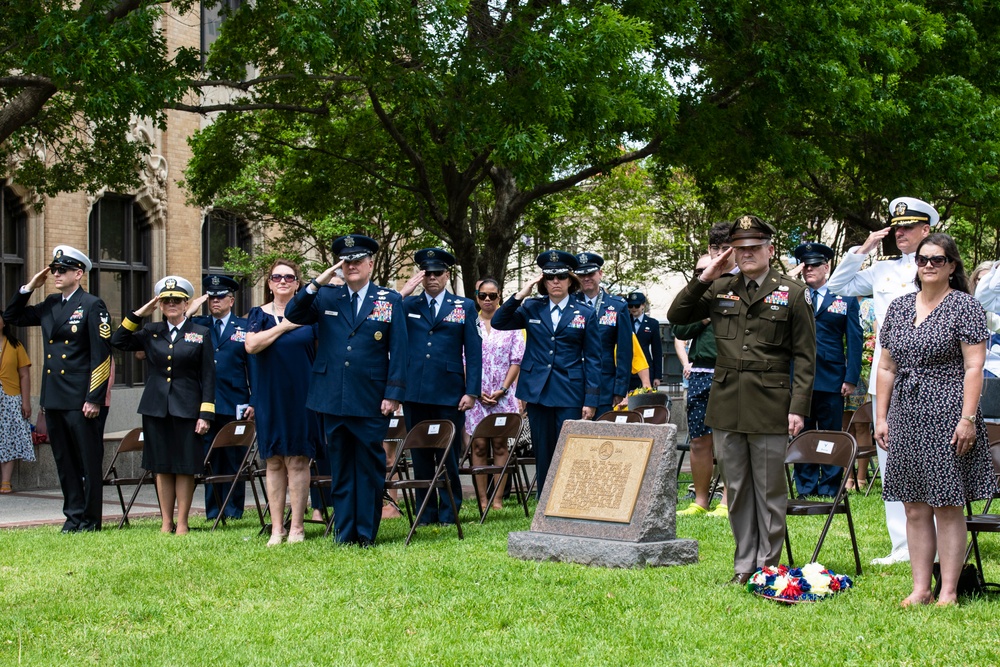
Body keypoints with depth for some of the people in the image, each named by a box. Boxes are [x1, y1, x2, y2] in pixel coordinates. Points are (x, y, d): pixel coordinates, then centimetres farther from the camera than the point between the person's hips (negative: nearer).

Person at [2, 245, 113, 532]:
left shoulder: (93, 305, -6)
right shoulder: (50, 305, 13)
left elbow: (102, 355, -11)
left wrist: (94, 399, -16)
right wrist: (29, 287, 8)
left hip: (81, 400, -7)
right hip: (53, 398, 7)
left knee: (89, 461, 1)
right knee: (64, 461, 11)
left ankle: (90, 519, 8)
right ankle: (73, 515, 18)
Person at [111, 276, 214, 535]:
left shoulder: (201, 334, 3)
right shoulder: (151, 332, 10)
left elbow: (208, 377, 0)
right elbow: (118, 341, 3)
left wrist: (205, 414, -7)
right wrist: (139, 314, -1)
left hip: (186, 409, -3)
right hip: (156, 408, 3)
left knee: (185, 467, 1)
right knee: (161, 467, 7)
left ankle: (182, 523, 9)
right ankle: (166, 523, 15)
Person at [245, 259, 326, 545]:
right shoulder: (259, 314, 8)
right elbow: (251, 345, -10)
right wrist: (284, 326, -10)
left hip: (300, 395, -2)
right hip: (269, 396, 2)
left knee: (297, 460, -3)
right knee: (273, 462, 3)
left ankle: (297, 527, 2)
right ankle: (276, 527, 8)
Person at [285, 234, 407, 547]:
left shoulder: (390, 301, 4)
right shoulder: (326, 297, 9)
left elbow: (398, 352, 1)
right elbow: (292, 315, -2)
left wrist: (393, 394, -7)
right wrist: (317, 283, -11)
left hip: (371, 402, -2)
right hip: (334, 400, 2)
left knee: (369, 467, 2)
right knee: (341, 467, 7)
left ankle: (366, 533, 8)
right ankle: (344, 531, 13)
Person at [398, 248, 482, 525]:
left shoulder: (464, 307, 8)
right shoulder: (408, 304, 11)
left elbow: (474, 352, 4)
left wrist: (471, 392, -5)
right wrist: (403, 293, -7)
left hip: (449, 394, -2)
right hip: (415, 393, 2)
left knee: (449, 456, 1)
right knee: (420, 455, 6)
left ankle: (449, 513, 10)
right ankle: (425, 513, 14)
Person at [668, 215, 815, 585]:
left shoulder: (792, 293, -1)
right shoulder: (720, 289, 10)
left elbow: (805, 357, -2)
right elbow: (676, 315, 9)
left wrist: (798, 408, -9)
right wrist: (704, 278, -1)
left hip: (770, 406, -4)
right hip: (726, 406, 4)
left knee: (770, 491, 3)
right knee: (737, 489, 10)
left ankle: (767, 565, 11)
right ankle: (744, 564, 18)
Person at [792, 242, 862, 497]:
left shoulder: (845, 298, 7)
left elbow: (854, 340, 4)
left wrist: (851, 378, -5)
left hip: (831, 380, -1)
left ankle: (829, 492, 10)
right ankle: (805, 491, 12)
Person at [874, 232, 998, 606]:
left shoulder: (965, 307, -4)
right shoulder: (899, 308, 13)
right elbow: (886, 367, 15)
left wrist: (968, 419, -16)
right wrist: (881, 417, 9)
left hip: (947, 418, -5)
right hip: (906, 417, 5)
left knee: (948, 506, -2)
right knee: (915, 508, 7)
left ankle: (948, 592, 4)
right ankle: (920, 589, 14)